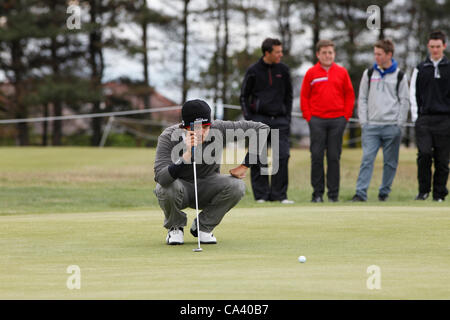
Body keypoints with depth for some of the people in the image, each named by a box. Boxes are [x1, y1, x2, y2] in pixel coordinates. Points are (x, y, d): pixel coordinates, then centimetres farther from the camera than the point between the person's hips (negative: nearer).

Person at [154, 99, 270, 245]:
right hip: (182, 188, -2)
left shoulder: (218, 129, -22)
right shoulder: (169, 137, -27)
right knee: (166, 188, -35)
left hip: (208, 187, 2)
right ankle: (175, 227, 0)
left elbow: (261, 129, -16)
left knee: (237, 186, -25)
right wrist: (187, 155, -52)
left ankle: (203, 226, -1)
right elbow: (161, 178, -40)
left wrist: (244, 166, -16)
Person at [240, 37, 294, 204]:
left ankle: (278, 193, -1)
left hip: (280, 120, 2)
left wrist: (287, 118, 8)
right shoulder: (253, 70, 1)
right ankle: (261, 194, 3)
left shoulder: (283, 70, 8)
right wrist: (249, 119, -3)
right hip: (259, 118, -2)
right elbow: (244, 95, 6)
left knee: (283, 155, -7)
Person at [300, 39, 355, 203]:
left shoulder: (342, 72, 7)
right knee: (316, 157, -2)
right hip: (317, 120, -1)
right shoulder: (311, 73, 5)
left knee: (334, 157, 2)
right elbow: (304, 96, 7)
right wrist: (308, 116, -1)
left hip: (337, 121, 1)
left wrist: (346, 116, 2)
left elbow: (349, 95, 10)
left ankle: (334, 193, 6)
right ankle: (317, 193, 3)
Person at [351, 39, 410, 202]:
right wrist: (363, 121, 1)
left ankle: (384, 192, 14)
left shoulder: (399, 76, 4)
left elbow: (404, 101, 4)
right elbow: (362, 98, 10)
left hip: (392, 127, -1)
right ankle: (361, 193, -14)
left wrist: (399, 124, -3)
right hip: (371, 127, 1)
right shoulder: (369, 74, 9)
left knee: (390, 162, 4)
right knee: (367, 159, -9)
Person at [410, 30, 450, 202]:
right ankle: (423, 190, 0)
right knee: (424, 154, -13)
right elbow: (413, 94, 12)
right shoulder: (420, 69, 12)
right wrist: (415, 116, 2)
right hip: (424, 119, 0)